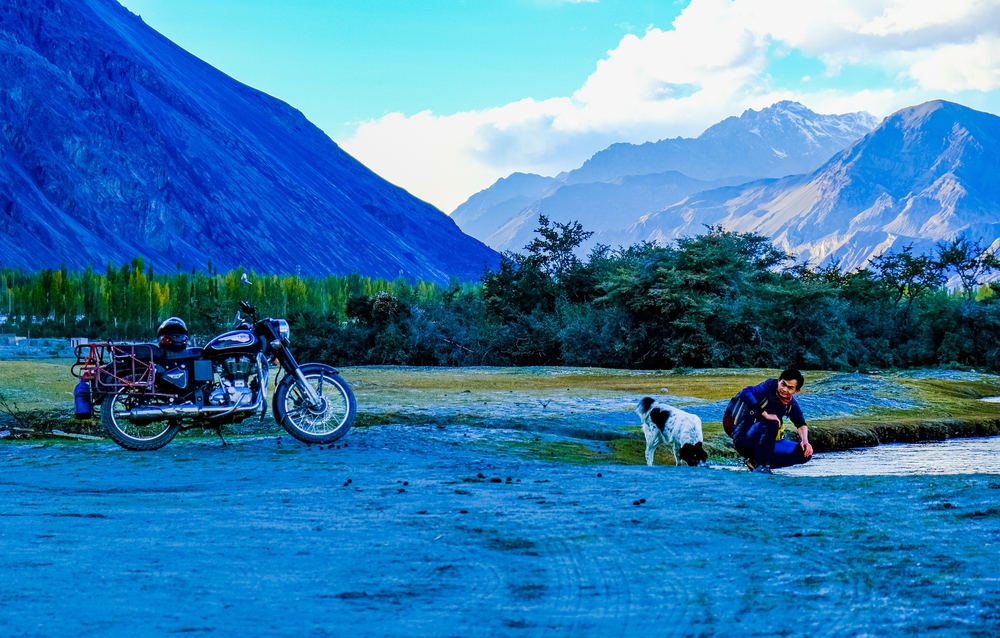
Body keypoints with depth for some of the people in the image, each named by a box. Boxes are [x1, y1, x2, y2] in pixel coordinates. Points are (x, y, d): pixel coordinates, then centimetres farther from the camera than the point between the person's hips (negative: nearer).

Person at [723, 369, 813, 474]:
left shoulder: (792, 405, 0)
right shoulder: (769, 388, -18)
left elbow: (801, 423, 13)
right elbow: (745, 393, -35)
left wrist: (805, 441, -8)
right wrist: (765, 414, -39)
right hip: (743, 437, -7)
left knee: (805, 453, -3)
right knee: (771, 423, -34)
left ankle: (755, 460, 1)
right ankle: (760, 465, -22)